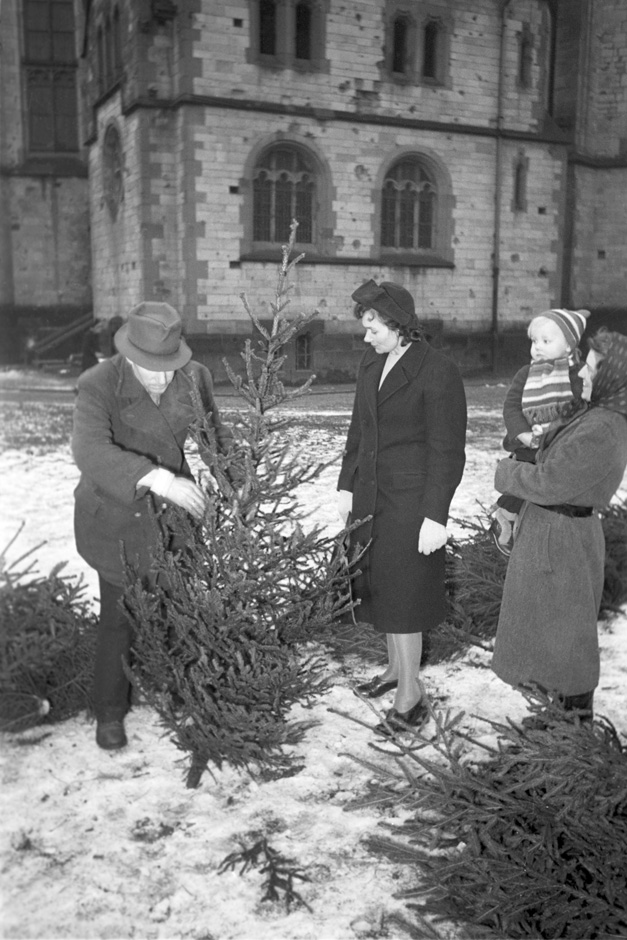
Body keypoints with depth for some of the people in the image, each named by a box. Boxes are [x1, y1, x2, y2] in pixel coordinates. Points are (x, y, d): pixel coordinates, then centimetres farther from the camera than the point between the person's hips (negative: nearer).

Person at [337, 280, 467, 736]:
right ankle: (397, 668, 35)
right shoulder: (372, 364, 7)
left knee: (402, 594, -1)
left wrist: (435, 517, -17)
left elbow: (447, 451, -15)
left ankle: (411, 699, 13)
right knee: (378, 587, 15)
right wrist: (347, 486, 14)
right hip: (371, 494, 7)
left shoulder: (438, 373, -16)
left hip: (411, 501, -7)